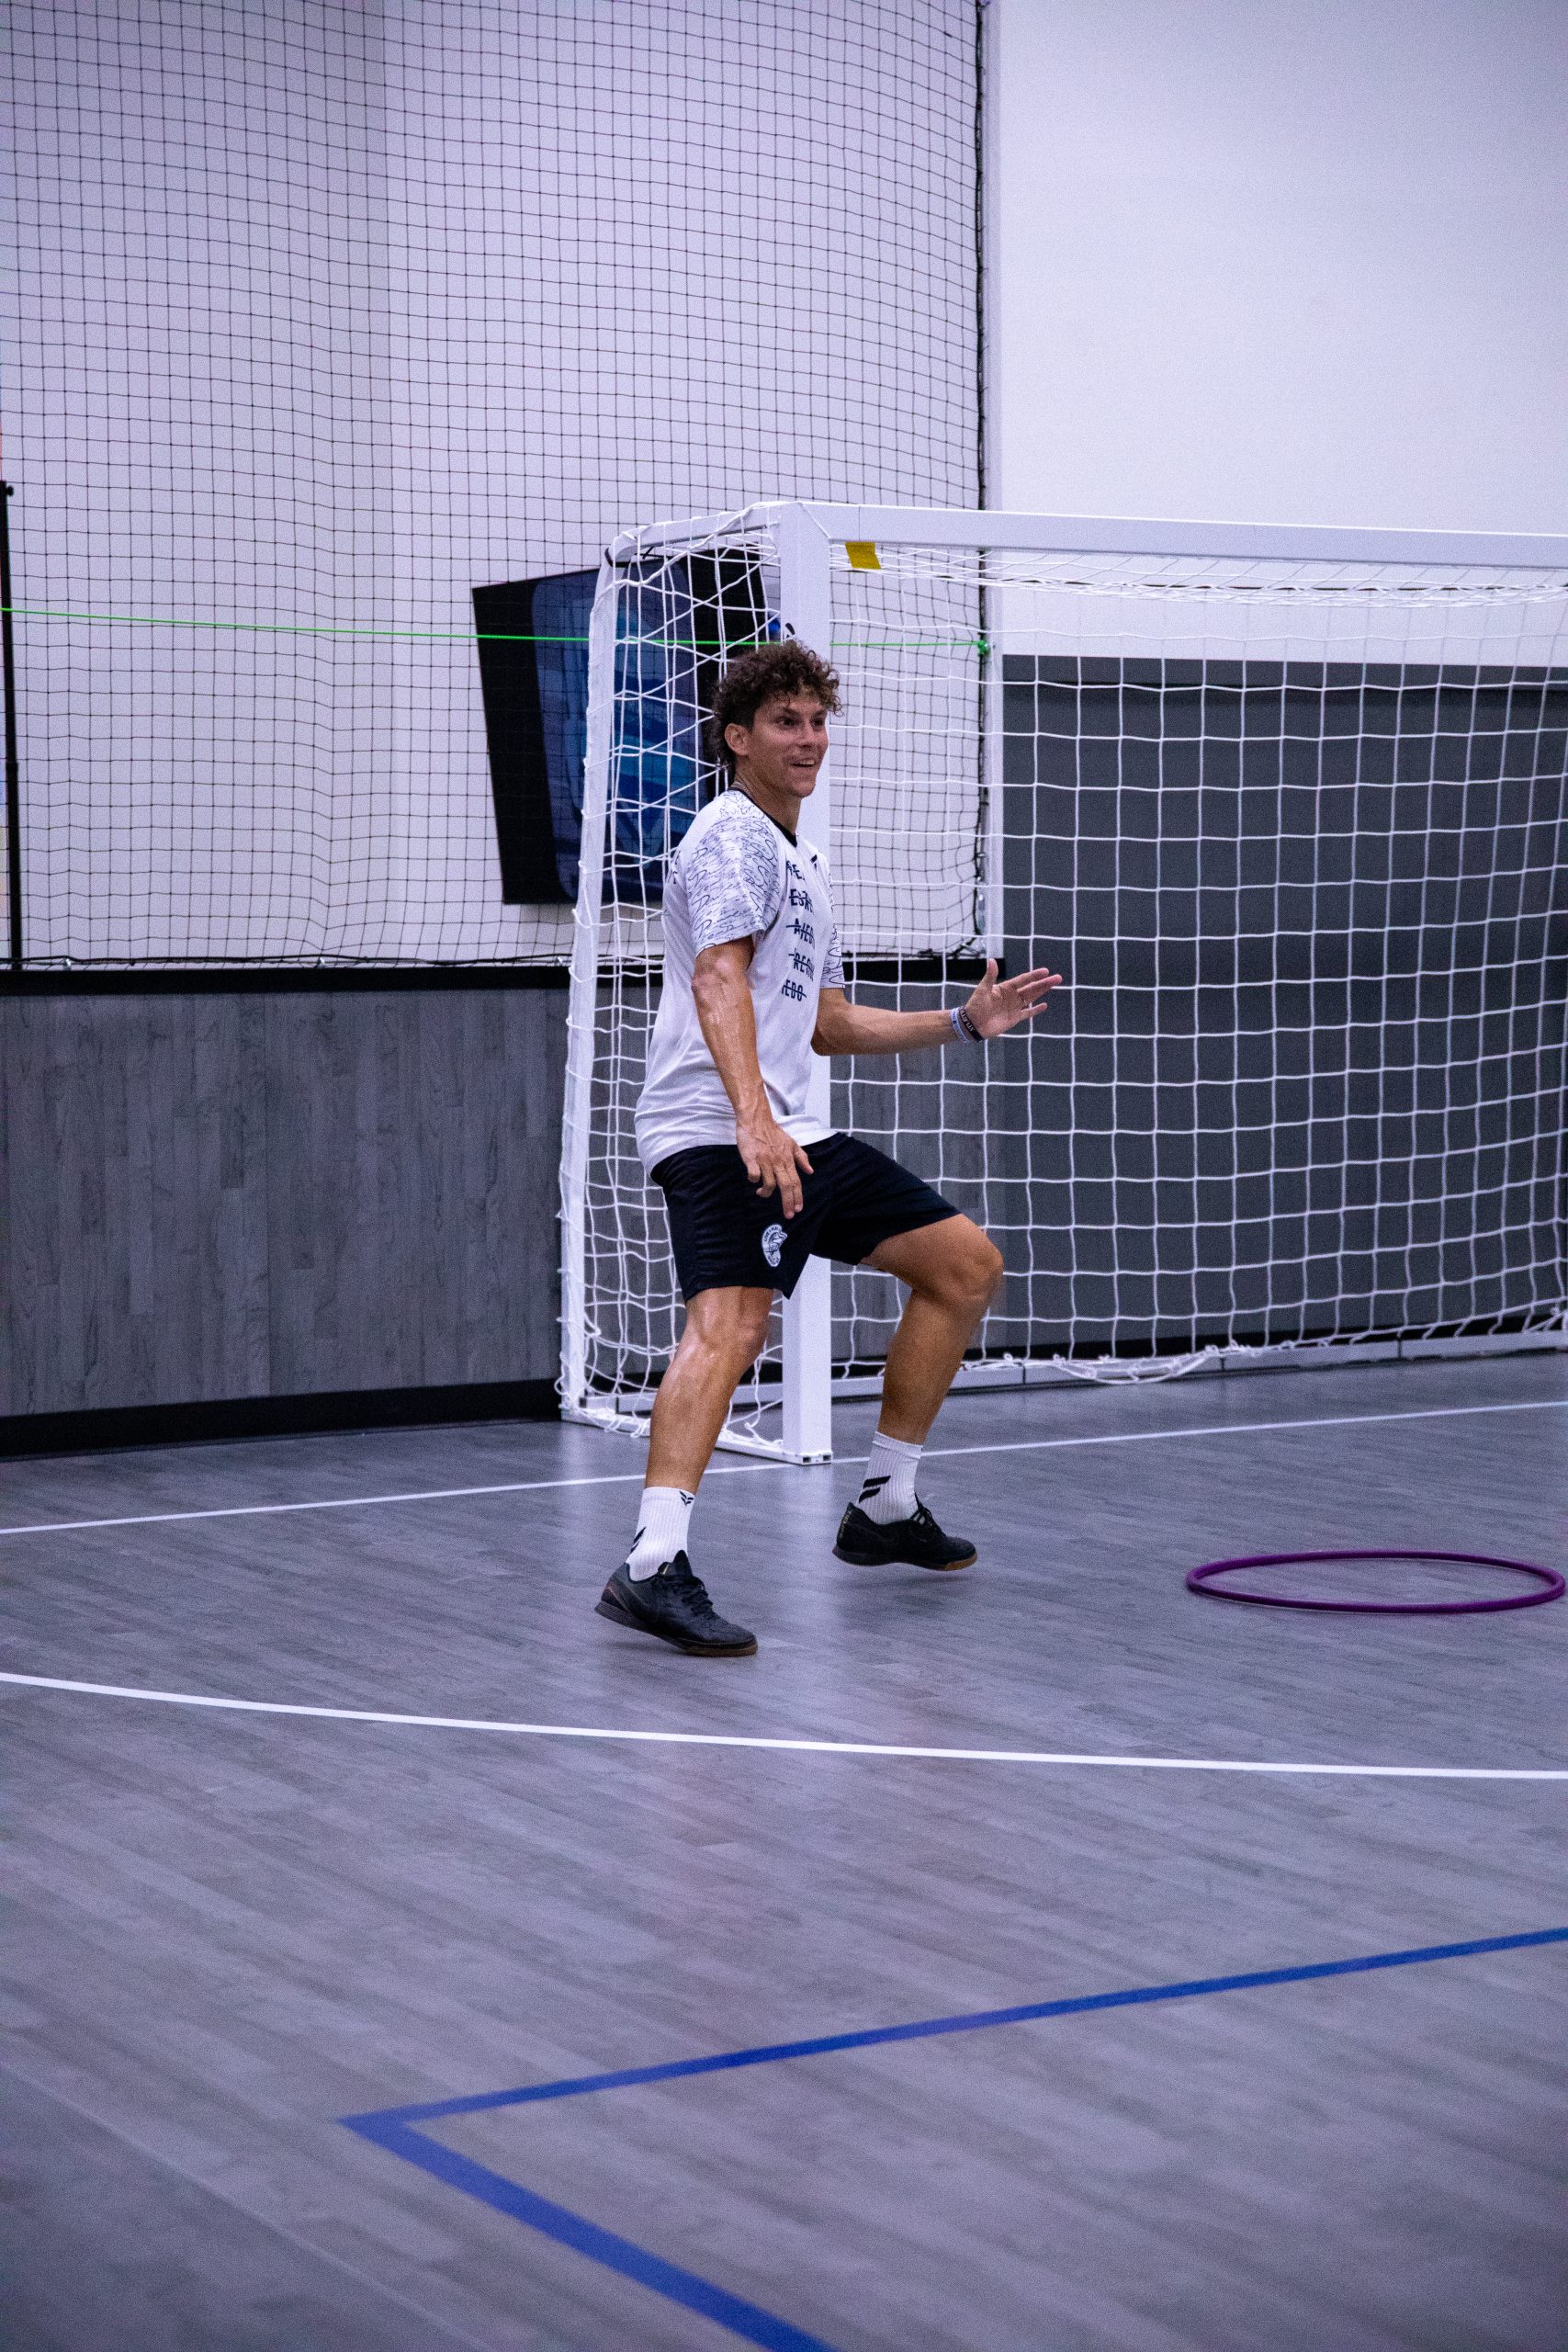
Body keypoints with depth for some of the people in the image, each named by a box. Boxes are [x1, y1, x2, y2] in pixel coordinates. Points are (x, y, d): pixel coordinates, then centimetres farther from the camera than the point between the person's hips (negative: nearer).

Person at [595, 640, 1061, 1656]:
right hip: (717, 1132, -10)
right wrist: (752, 1118, -37)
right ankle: (654, 1567, -42)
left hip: (790, 1134, 10)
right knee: (733, 1320, -30)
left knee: (967, 1264, 15)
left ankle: (888, 1506, 23)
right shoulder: (733, 837, -7)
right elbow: (720, 982, -23)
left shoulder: (802, 860, 25)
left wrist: (962, 1023, 31)